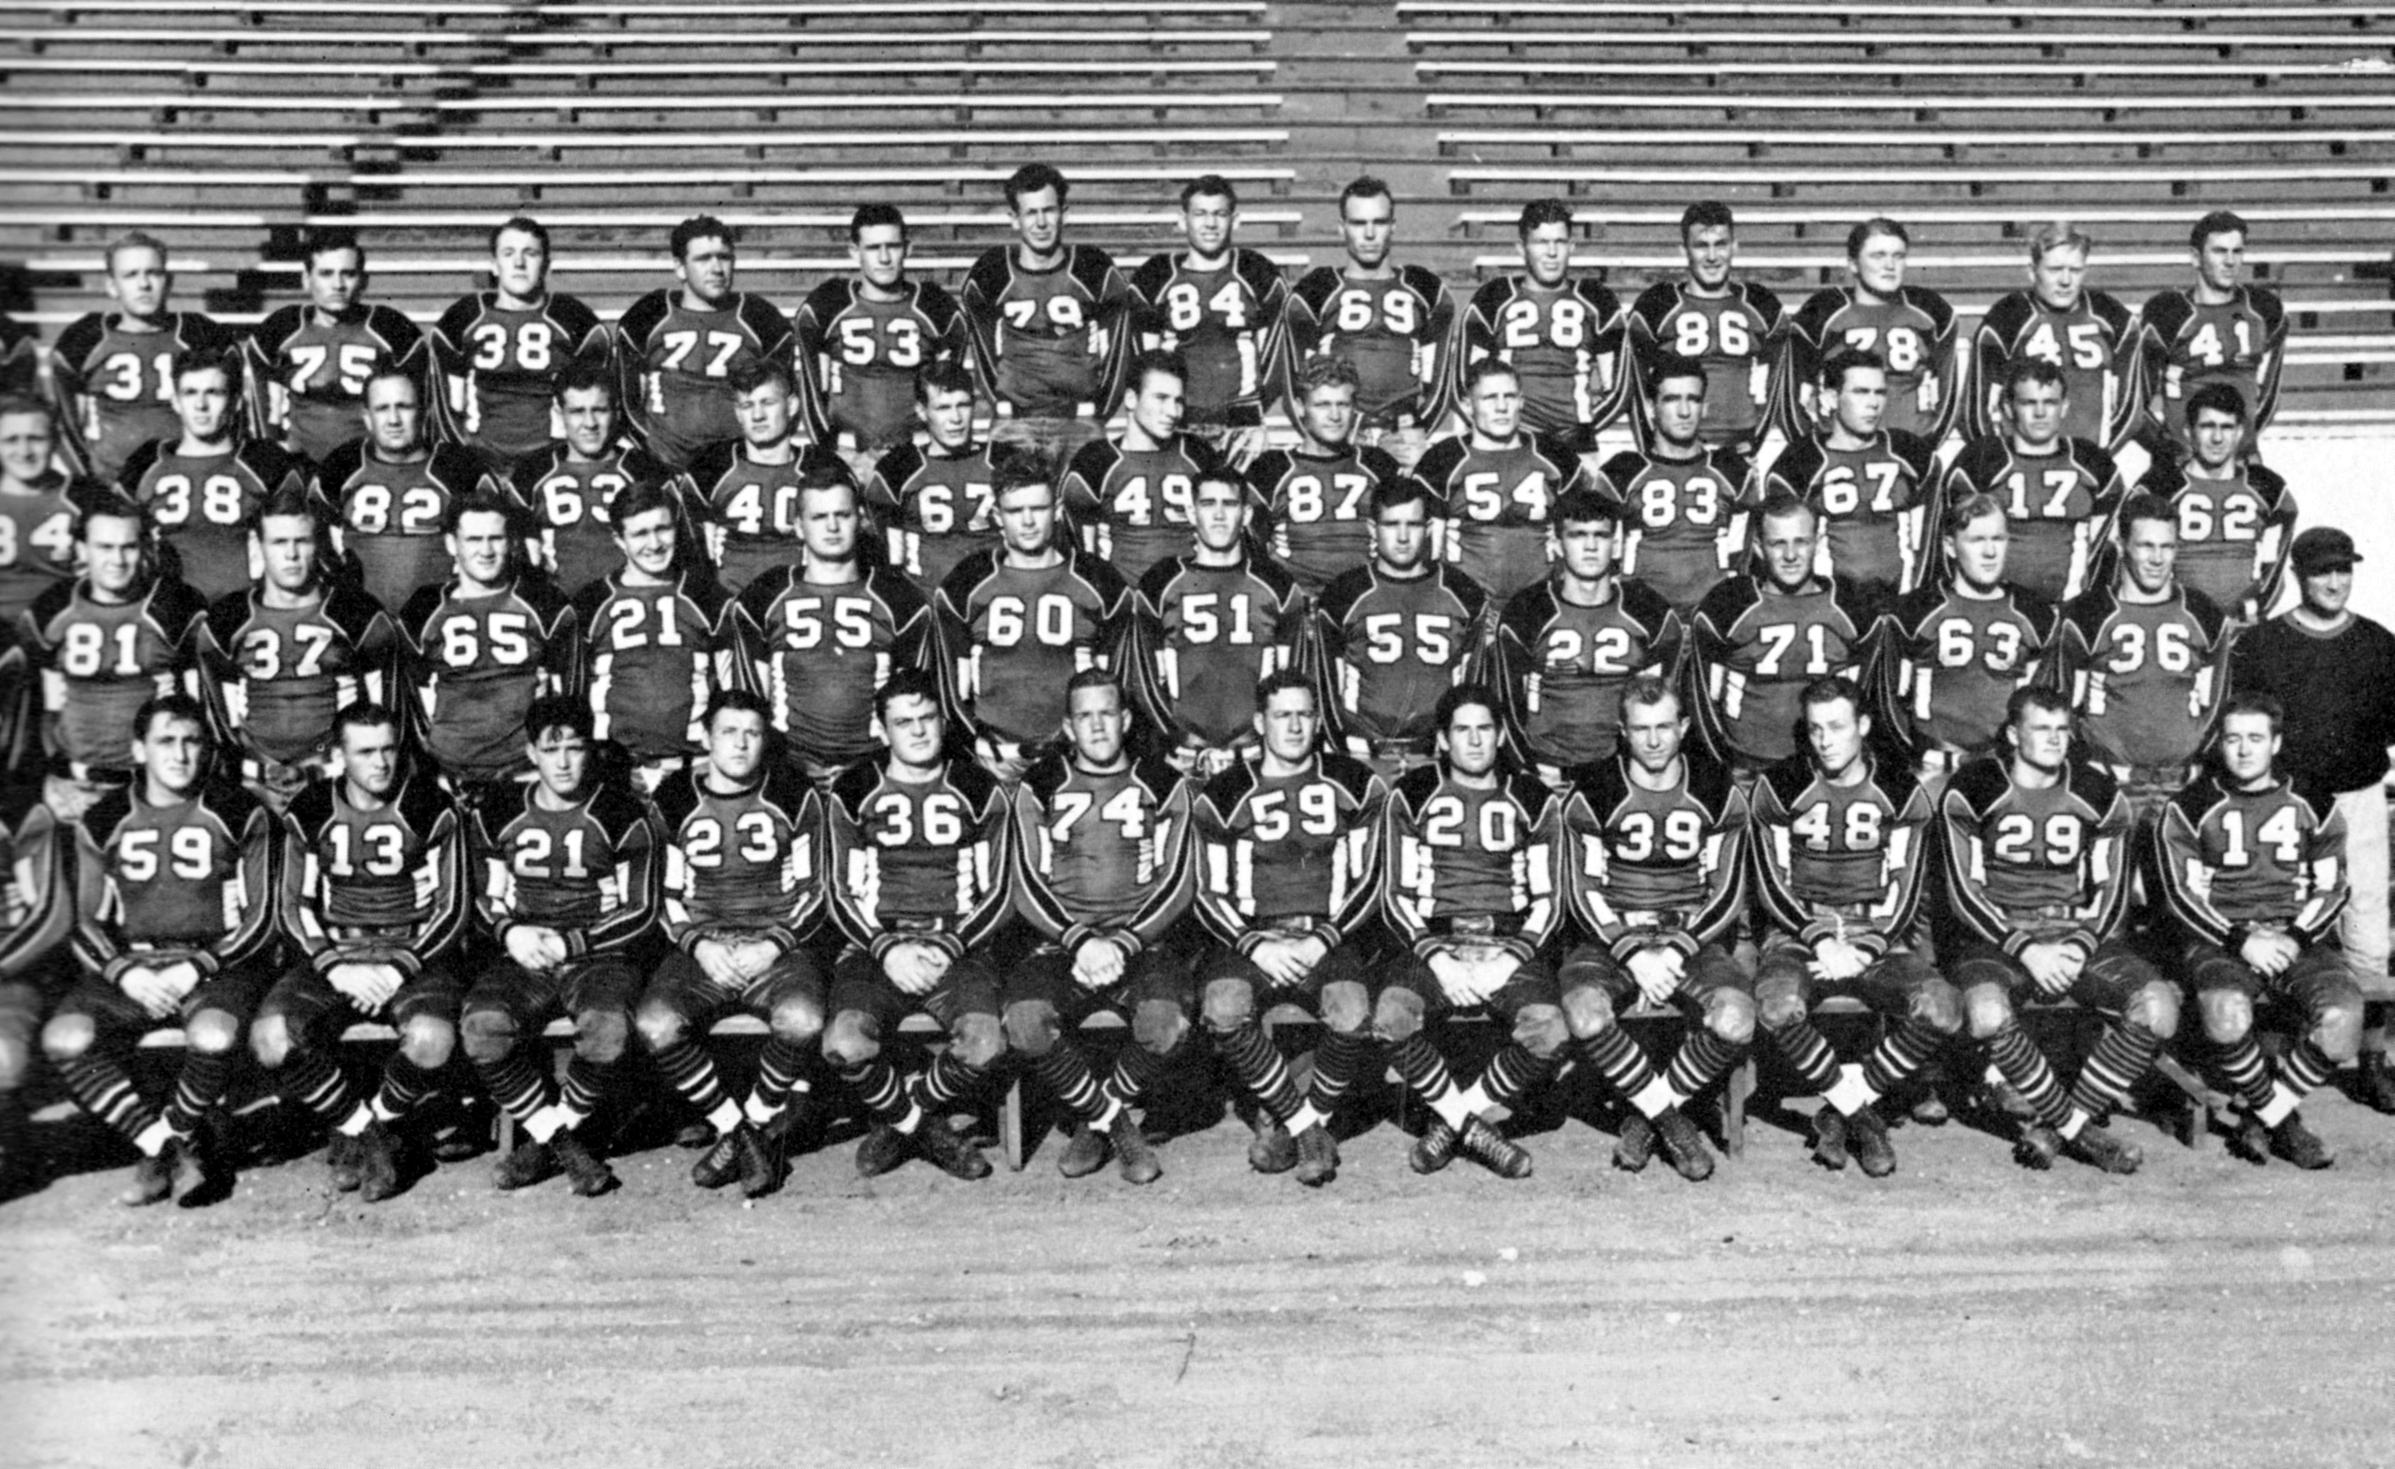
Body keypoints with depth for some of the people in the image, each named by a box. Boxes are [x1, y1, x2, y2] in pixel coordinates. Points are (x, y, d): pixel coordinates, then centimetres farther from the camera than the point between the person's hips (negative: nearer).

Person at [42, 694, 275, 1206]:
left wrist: (195, 968, -14)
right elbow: (87, 924, 9)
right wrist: (126, 972, -11)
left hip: (217, 963, -3)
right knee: (64, 1038, -25)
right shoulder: (103, 822, 8)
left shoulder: (239, 814, 0)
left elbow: (260, 918, 0)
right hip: (129, 966, 3)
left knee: (214, 1035, -35)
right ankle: (175, 1147, -12)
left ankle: (164, 1143, -3)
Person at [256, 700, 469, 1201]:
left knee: (432, 1041, -33)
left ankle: (360, 1130, -1)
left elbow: (453, 910, -1)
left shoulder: (431, 809, -3)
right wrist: (336, 967, -12)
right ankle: (369, 1135, -5)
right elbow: (295, 910, 6)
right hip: (332, 957, 2)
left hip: (414, 955, -2)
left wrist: (400, 968, -15)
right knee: (270, 1038, -26)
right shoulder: (309, 813, 4)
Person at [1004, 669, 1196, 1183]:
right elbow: (1029, 889, 4)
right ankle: (1118, 1125, -8)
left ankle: (1095, 1119, -3)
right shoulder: (1040, 788, 11)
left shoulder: (1162, 784, 10)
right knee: (1023, 1021, -30)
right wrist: (1080, 941, -12)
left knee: (1166, 1022, -32)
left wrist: (1122, 943, -11)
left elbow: (1175, 884, 3)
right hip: (1061, 941, 1)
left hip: (1144, 941, -1)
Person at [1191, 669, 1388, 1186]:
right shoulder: (1223, 796, 7)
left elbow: (1366, 881, 6)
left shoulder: (1355, 784, 8)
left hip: (1330, 936, 0)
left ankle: (1282, 1122, -5)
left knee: (1352, 1013, -32)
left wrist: (1322, 940, -9)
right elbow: (1210, 896, 5)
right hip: (1251, 938, 0)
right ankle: (1308, 1126, -12)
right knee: (1222, 1007, -31)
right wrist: (1256, 944, -12)